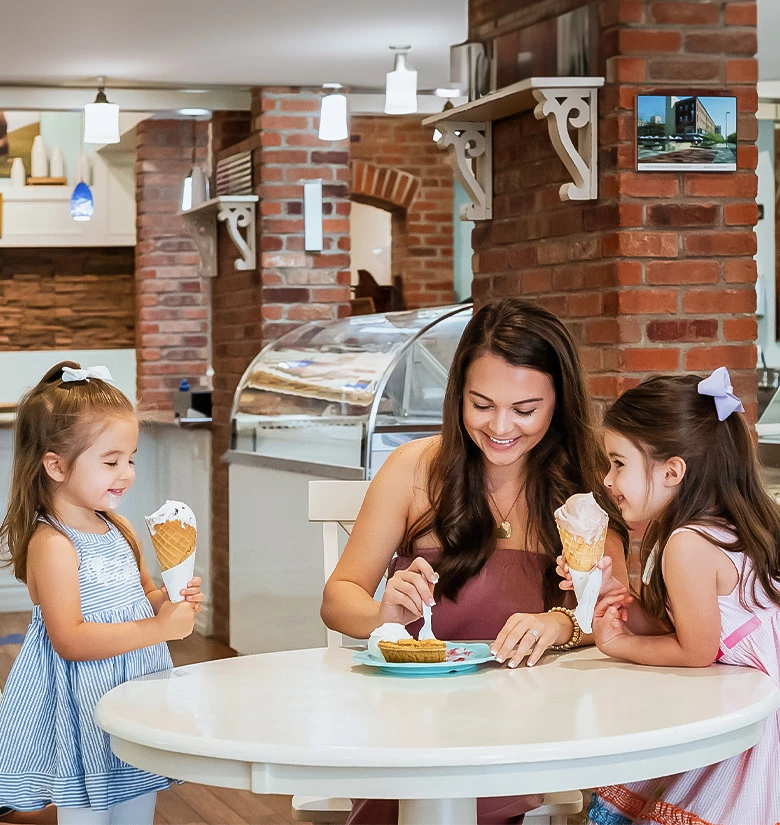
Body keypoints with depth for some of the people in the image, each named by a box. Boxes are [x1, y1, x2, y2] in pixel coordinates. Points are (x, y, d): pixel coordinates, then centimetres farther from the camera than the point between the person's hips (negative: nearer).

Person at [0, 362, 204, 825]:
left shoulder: (118, 529, 6)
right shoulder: (52, 544, -19)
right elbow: (69, 640, -24)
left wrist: (169, 600, -2)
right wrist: (158, 628, -25)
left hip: (137, 693, 8)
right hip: (84, 713, -8)